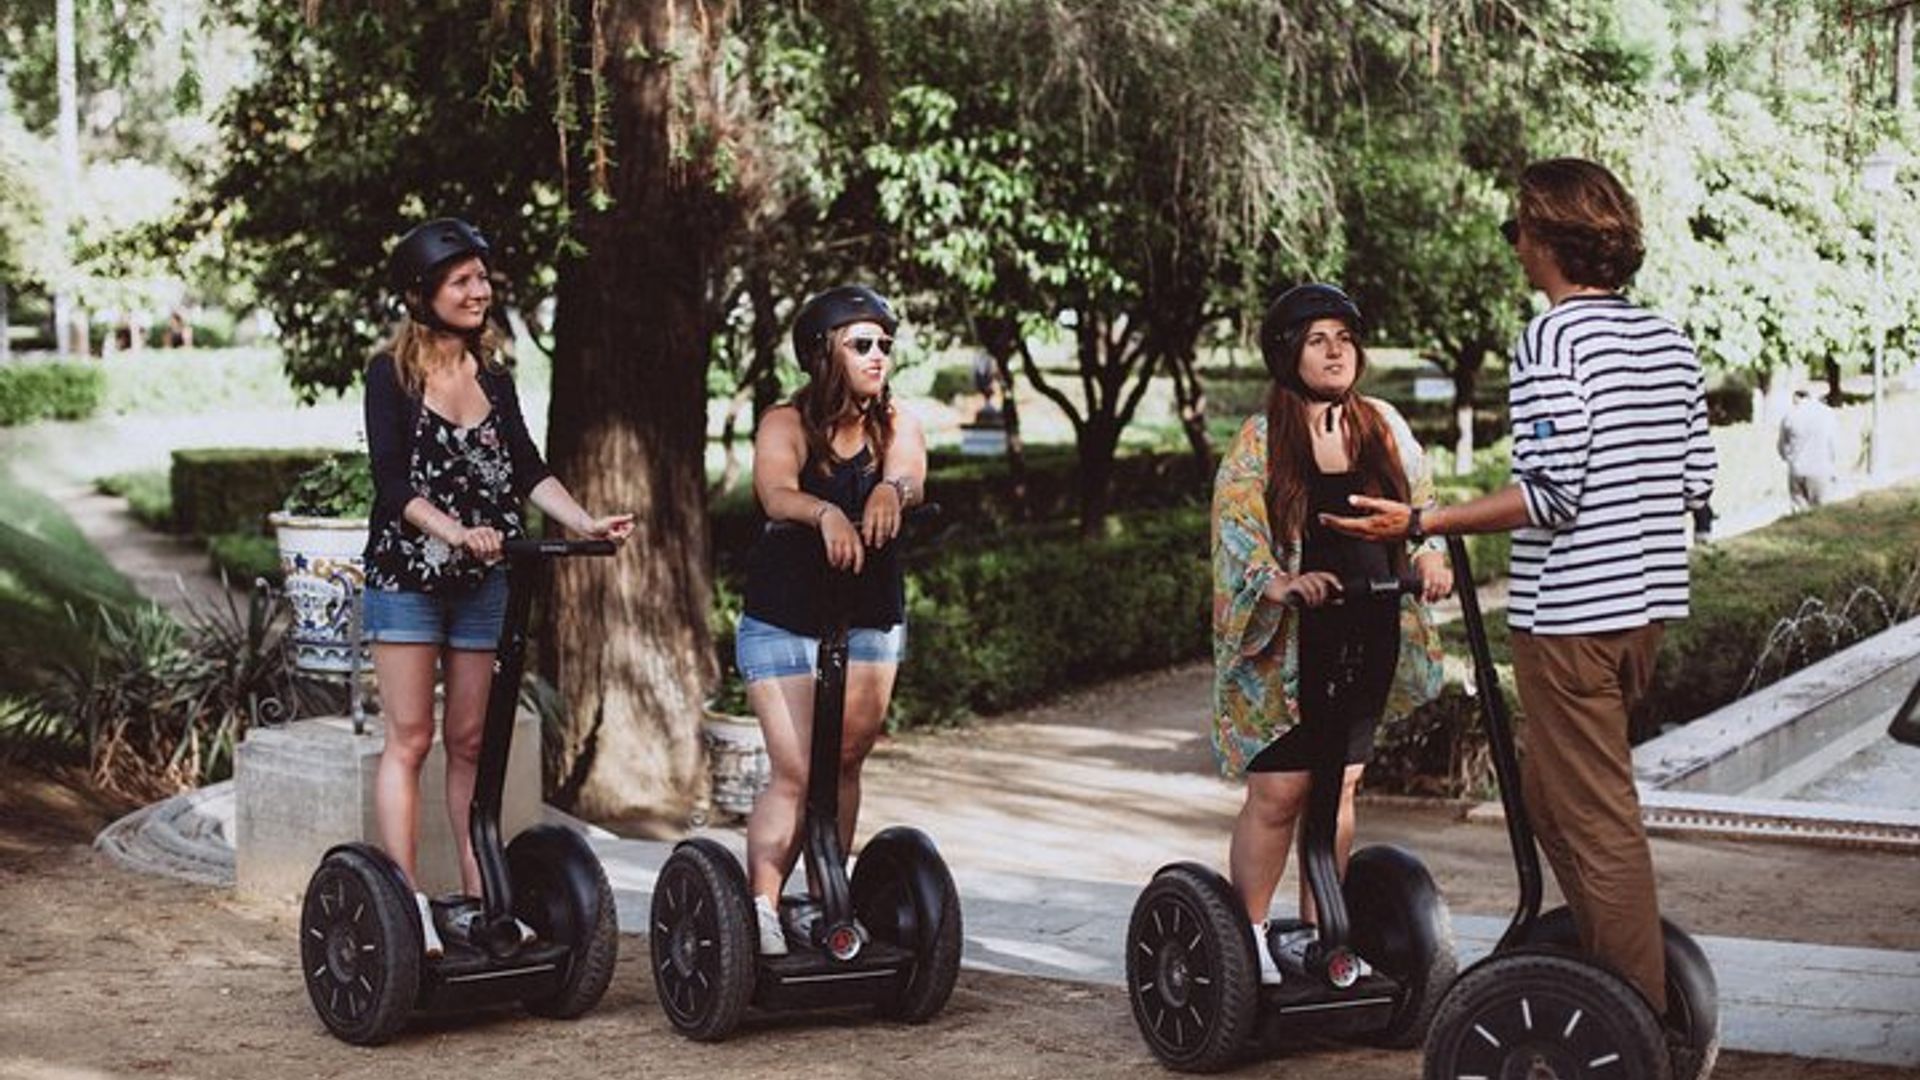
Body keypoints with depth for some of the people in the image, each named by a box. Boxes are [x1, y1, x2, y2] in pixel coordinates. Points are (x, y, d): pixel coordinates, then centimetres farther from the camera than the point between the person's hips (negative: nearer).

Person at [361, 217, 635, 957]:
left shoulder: (493, 378, 11)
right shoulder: (391, 374, -5)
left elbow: (527, 471, 5)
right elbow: (391, 479, -14)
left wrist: (584, 523, -11)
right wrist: (452, 530, -29)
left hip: (480, 582, 5)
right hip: (406, 576, -5)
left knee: (470, 740, 7)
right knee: (410, 738, -4)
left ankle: (476, 898, 10)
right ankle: (405, 898, -4)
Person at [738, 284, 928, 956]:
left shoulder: (896, 425, 2)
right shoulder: (785, 424, -8)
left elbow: (911, 476, -19)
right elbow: (775, 494, -27)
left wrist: (892, 489, -43)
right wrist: (826, 513, -48)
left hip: (872, 618, 4)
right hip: (783, 618, -4)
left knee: (844, 764, 9)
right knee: (795, 773, -11)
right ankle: (760, 908, -6)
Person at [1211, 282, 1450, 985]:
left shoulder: (1383, 425, 8)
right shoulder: (1259, 440, -5)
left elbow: (1421, 507, 12)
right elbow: (1236, 532, -12)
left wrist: (1430, 557, -9)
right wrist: (1280, 583, -29)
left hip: (1369, 638, 4)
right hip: (1290, 643, -4)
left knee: (1338, 788, 11)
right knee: (1279, 790, -4)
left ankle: (1316, 932, 22)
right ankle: (1247, 934, 8)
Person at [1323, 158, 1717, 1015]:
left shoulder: (1552, 340, -14)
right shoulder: (1669, 340, 9)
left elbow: (1552, 492, -21)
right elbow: (1698, 478, 12)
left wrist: (1419, 524, -18)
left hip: (1570, 608, -8)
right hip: (1648, 597, 8)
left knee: (1595, 814, -1)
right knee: (1547, 783, 21)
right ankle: (1604, 952, 27)